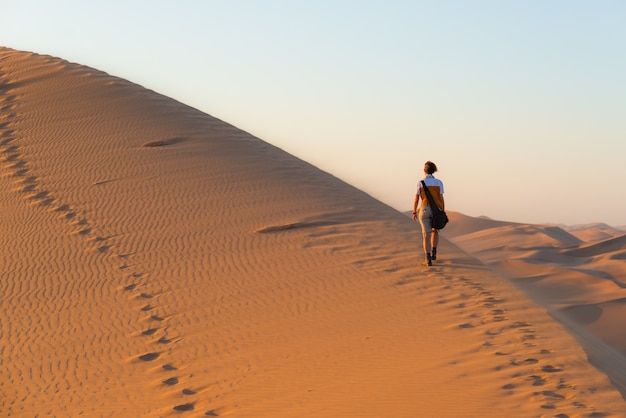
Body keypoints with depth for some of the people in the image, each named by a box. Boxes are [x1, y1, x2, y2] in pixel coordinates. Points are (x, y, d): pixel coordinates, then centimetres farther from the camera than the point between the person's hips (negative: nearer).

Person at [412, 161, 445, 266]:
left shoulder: (420, 183, -4)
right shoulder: (439, 182, -2)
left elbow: (416, 199, -1)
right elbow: (441, 199, -2)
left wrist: (414, 212, 9)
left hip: (424, 210, -1)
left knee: (426, 236, -2)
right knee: (435, 231, 26)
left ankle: (428, 259, -11)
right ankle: (433, 253, 21)